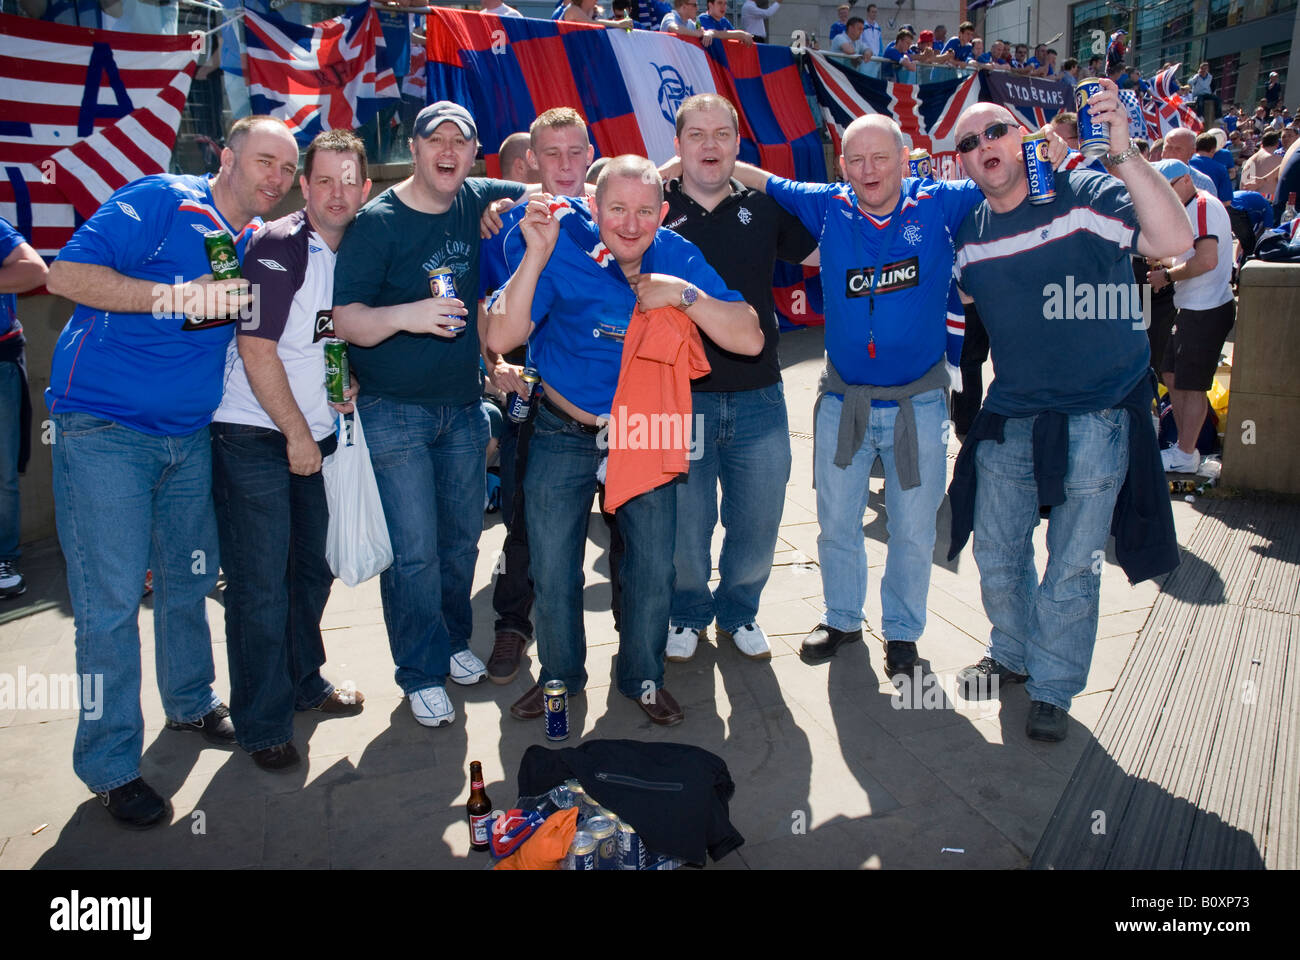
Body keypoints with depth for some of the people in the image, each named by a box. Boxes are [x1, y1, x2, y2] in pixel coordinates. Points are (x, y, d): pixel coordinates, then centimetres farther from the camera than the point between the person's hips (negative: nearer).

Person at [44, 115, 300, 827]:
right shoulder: (161, 201, -9)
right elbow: (67, 273, -17)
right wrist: (177, 296, -26)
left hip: (189, 435, 7)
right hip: (102, 428, -7)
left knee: (190, 577, 16)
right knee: (111, 599, -4)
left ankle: (191, 702, 37)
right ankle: (110, 765, 10)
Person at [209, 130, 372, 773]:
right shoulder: (277, 247, -12)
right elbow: (256, 350, -16)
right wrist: (296, 434, -12)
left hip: (316, 434, 7)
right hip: (256, 436, -7)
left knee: (312, 569, 16)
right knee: (261, 583, -3)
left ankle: (305, 683, 34)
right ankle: (263, 726, 10)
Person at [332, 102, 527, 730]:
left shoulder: (480, 202, 4)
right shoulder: (377, 221, -10)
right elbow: (344, 320, -15)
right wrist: (404, 315, -34)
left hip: (464, 407, 5)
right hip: (394, 412, -5)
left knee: (462, 539, 15)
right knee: (413, 550, -3)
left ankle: (453, 641, 36)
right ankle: (423, 673, 15)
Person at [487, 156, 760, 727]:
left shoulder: (678, 257, -9)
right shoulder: (564, 248, -15)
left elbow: (750, 340, -15)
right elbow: (502, 338, -24)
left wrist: (684, 293, -26)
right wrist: (537, 254, -30)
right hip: (563, 436, -1)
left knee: (654, 568, 7)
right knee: (552, 569, 8)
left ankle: (642, 678, 33)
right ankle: (559, 676, 34)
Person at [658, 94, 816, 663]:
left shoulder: (763, 207, 7)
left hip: (758, 397, 3)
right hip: (679, 398, -2)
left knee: (759, 520, 11)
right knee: (685, 522, 7)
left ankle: (738, 612, 35)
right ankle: (688, 615, 32)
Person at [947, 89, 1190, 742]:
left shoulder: (1086, 195, -11)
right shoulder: (967, 234, 4)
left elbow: (1174, 240, -28)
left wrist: (1123, 152, -34)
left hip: (1096, 417, -4)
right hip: (1008, 418, 5)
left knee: (1072, 566, 7)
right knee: (996, 552, 15)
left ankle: (1053, 687, 26)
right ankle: (1012, 652, 39)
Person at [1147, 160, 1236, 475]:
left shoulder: (1203, 206, -14)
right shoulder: (1190, 210, 18)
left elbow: (1207, 260, -25)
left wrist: (1167, 276, -14)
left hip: (1207, 310, -10)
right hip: (1193, 308, 10)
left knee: (1191, 386, -5)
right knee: (1172, 376, 12)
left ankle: (1185, 456, 3)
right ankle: (1185, 446, 20)